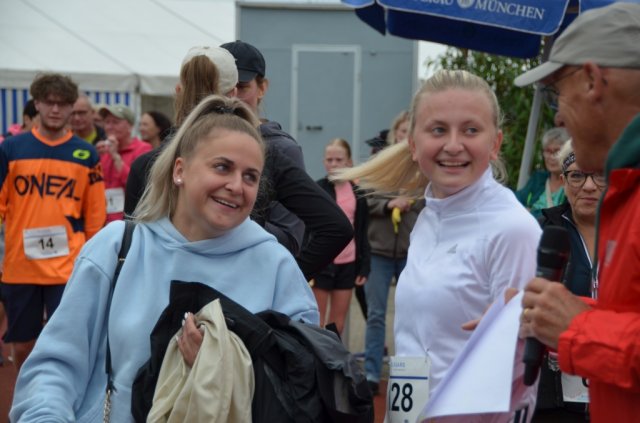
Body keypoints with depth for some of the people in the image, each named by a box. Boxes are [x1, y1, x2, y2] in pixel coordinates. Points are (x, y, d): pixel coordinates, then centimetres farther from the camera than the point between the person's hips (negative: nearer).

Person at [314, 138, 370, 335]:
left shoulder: (358, 193, 5)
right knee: (317, 322, 1)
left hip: (348, 263, 4)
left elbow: (362, 233, 10)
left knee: (338, 322, 10)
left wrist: (364, 266, 5)